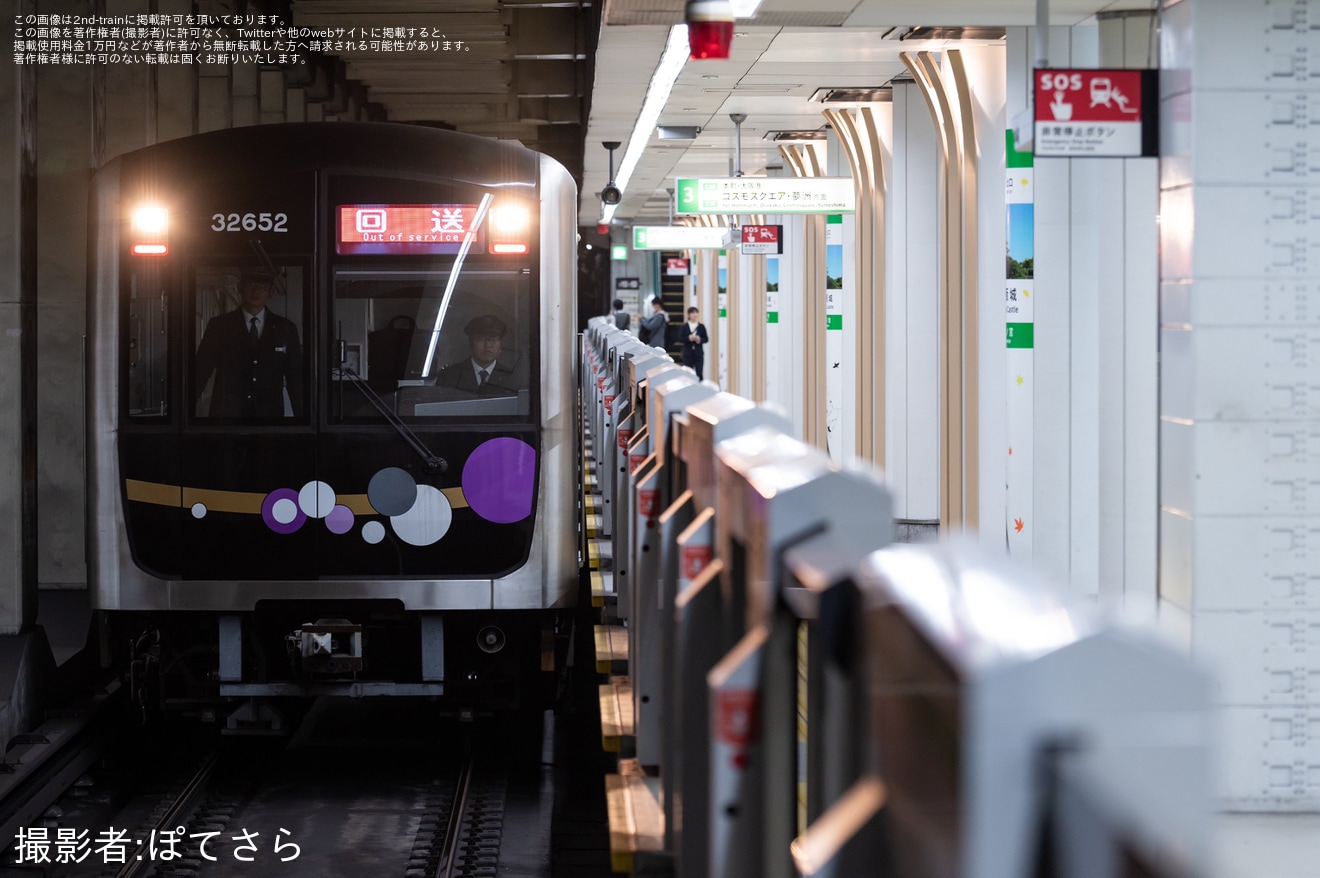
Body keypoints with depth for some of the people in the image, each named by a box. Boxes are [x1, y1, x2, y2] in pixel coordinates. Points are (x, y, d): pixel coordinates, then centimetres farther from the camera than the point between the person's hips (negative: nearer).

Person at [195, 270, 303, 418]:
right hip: (226, 413, -1)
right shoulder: (219, 325, 5)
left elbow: (295, 378, 8)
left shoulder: (285, 328, 8)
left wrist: (301, 415, 1)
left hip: (269, 414, 1)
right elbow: (201, 371, 3)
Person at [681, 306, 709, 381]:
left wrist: (699, 339, -16)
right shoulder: (684, 327, 2)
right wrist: (688, 338, -20)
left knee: (699, 374, 0)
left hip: (698, 353, 0)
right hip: (688, 354, 0)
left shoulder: (701, 326, 4)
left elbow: (706, 339, 4)